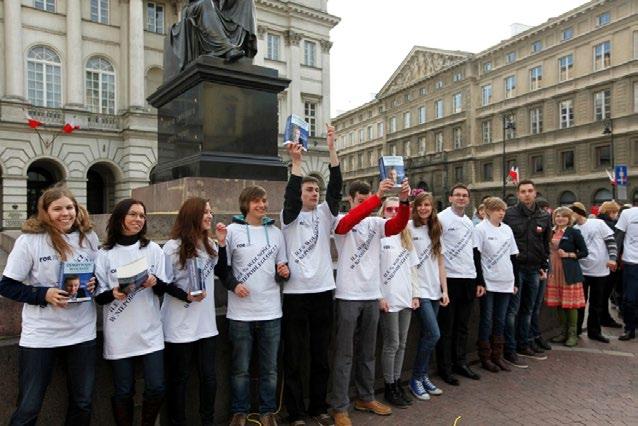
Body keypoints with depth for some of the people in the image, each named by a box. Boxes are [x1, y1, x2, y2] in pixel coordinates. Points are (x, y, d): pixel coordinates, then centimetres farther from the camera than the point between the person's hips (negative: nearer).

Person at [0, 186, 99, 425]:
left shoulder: (89, 237, 0)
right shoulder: (29, 240, -10)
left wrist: (94, 284, -8)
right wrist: (43, 294, -19)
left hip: (82, 332, 3)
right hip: (40, 335, -3)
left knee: (82, 404, 15)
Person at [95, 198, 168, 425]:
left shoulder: (153, 249, 3)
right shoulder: (105, 254, -1)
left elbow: (163, 289, 3)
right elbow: (98, 296, 0)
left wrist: (155, 282, -18)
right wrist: (113, 293, -21)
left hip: (150, 330, 1)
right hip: (119, 334, -1)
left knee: (156, 388, 3)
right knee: (123, 392, 8)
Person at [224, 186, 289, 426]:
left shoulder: (276, 233, 11)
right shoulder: (232, 231, -1)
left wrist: (284, 272, -6)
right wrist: (233, 285, -14)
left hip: (271, 312, 3)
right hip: (241, 313, -3)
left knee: (269, 368, 11)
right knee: (240, 368, 9)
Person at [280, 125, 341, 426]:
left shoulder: (324, 214, 8)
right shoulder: (290, 216, 0)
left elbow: (335, 188, -5)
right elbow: (290, 196, -20)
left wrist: (332, 150, -13)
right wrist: (296, 162, -28)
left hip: (323, 291, 3)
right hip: (295, 293, -3)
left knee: (321, 355, 14)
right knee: (294, 357, 5)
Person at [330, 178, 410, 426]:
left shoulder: (375, 223, 8)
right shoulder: (341, 221, -5)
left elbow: (397, 226, -9)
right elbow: (350, 221, -28)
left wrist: (403, 202, -25)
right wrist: (378, 197, -35)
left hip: (372, 295, 5)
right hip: (348, 296, -5)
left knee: (368, 352, 17)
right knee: (344, 354, 3)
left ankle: (365, 398, 32)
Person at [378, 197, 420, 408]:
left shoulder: (406, 237, 13)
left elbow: (412, 268, 15)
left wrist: (415, 294, 10)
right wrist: (379, 296, -14)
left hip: (405, 297, 6)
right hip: (388, 299, -6)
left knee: (401, 344, 11)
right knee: (392, 344, 0)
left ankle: (397, 384, 23)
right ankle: (389, 388, 14)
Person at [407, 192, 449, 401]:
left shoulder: (436, 230, 10)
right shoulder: (408, 227, -6)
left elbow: (440, 262, 10)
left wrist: (444, 290, 6)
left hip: (434, 290, 6)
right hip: (418, 290, -5)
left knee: (427, 335, 10)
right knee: (433, 334, -9)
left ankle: (424, 376, 23)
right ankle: (416, 379, 6)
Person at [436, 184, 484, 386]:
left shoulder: (469, 223, 17)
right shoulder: (442, 218, -7)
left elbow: (474, 253, 20)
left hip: (468, 278, 7)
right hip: (449, 278, -7)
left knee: (462, 326, 15)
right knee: (446, 327, 3)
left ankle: (460, 363, 27)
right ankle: (445, 368, 13)